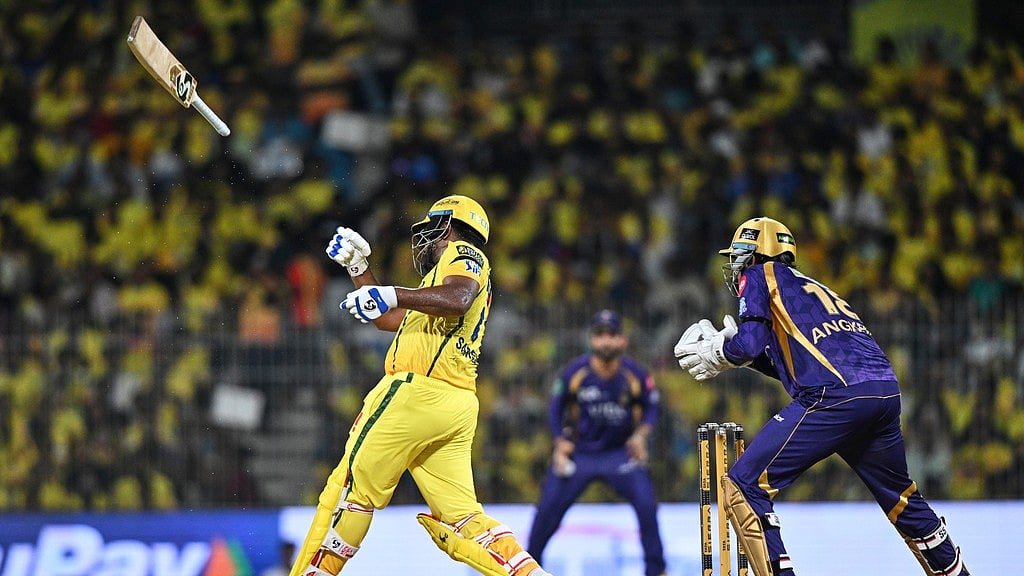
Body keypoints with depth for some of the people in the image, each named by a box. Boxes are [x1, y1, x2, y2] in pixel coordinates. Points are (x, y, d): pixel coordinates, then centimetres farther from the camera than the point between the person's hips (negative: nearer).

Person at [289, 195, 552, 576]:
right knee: (460, 517, 3)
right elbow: (388, 319, 38)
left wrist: (391, 295, -29)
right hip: (457, 407, 9)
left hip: (417, 391, -9)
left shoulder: (462, 253, 5)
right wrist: (357, 265, 34)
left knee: (352, 485, -5)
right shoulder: (467, 272, 34)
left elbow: (457, 299, -20)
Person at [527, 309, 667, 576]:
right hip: (578, 452, 0)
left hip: (621, 453, 0)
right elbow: (556, 408, 1)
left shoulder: (635, 374, -13)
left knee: (646, 503, -17)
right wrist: (561, 444, -9)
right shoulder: (574, 372, -13)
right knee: (548, 507, -8)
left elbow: (651, 407, 3)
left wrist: (641, 435, -14)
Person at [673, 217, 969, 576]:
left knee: (743, 487, -5)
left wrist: (716, 354, 16)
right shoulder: (808, 286, 34)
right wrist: (738, 351, 28)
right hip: (886, 391, 8)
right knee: (901, 497, 28)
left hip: (836, 397, -8)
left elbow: (751, 342, -2)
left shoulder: (761, 276, 12)